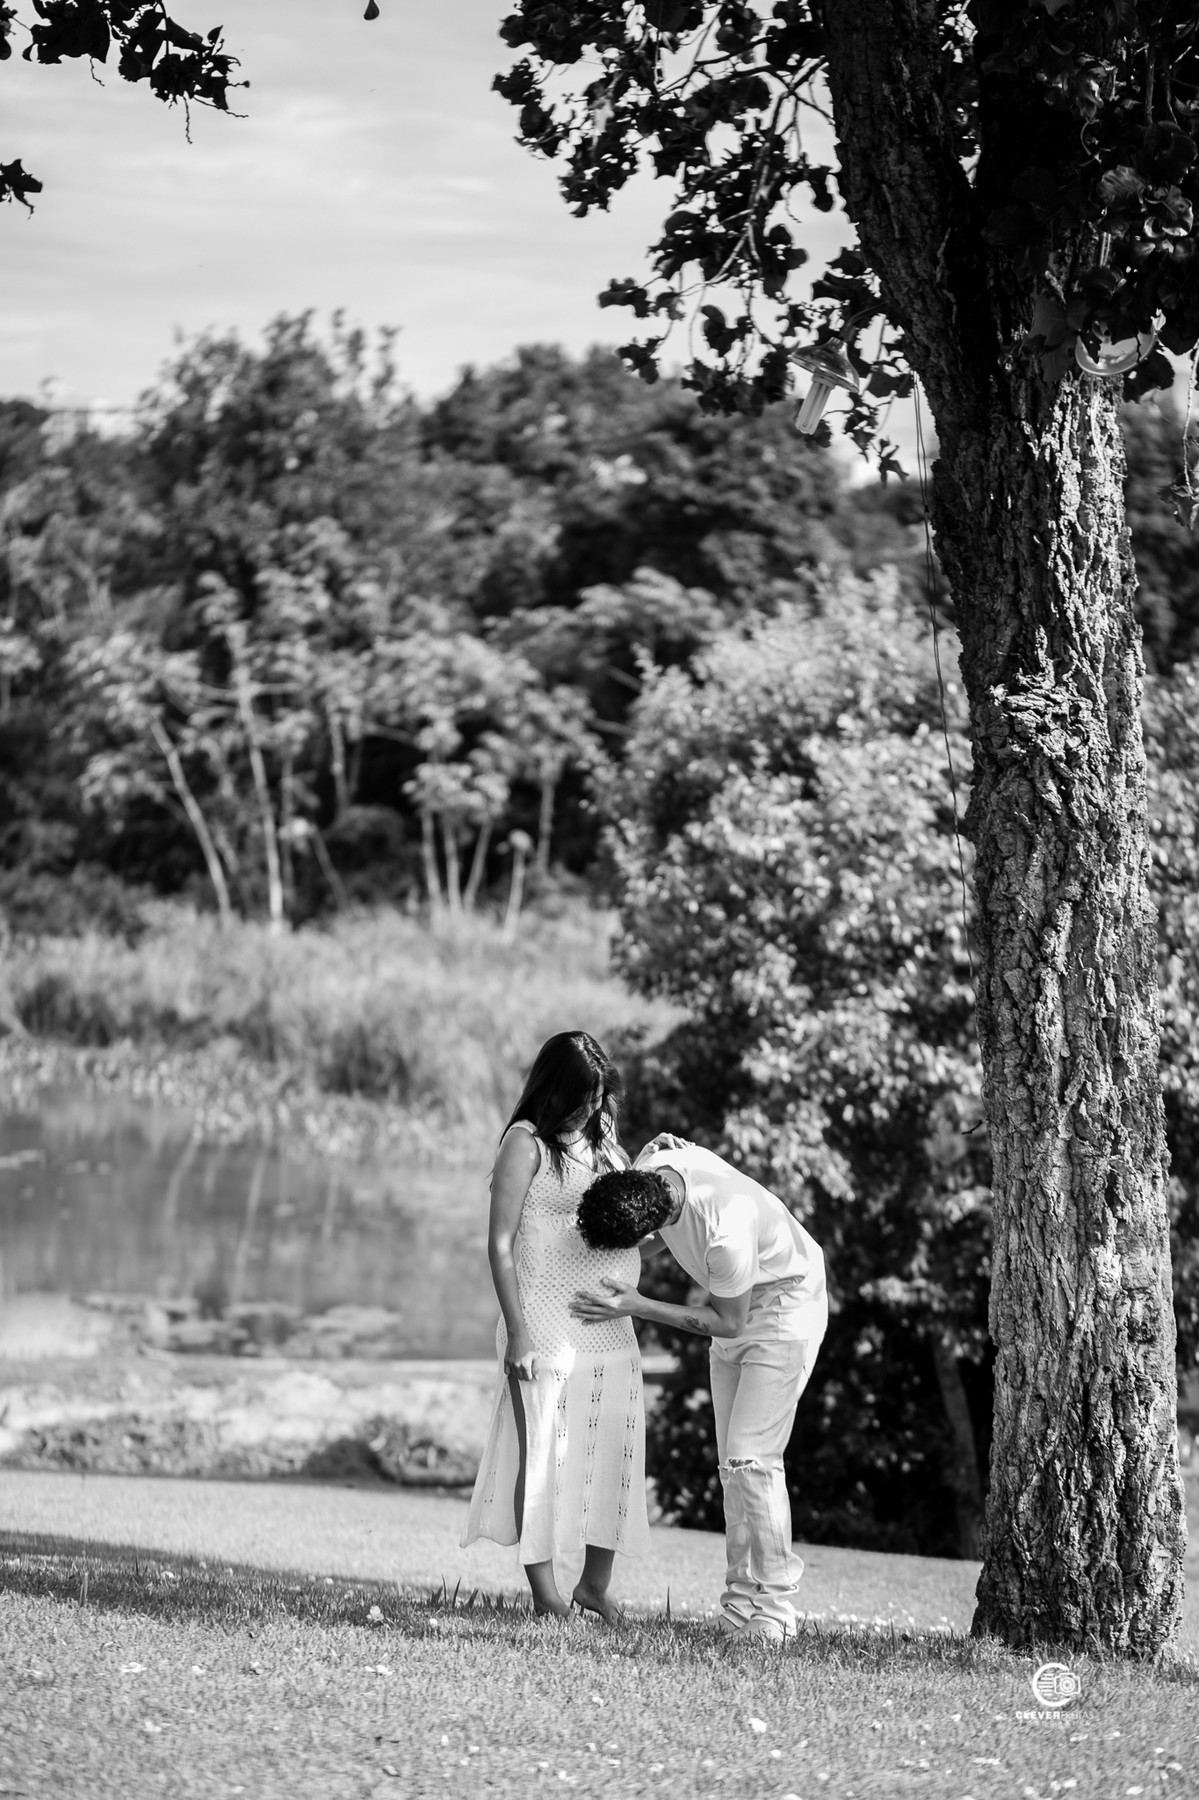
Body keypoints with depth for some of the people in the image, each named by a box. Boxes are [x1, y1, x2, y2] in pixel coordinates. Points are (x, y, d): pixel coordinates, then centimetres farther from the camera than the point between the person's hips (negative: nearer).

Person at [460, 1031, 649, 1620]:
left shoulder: (604, 1141, 14)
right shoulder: (528, 1143, -6)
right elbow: (501, 1243, -9)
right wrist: (517, 1330, -15)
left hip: (611, 1327, 7)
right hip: (547, 1323, -7)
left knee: (615, 1450, 6)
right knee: (545, 1451, -4)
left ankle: (596, 1583, 17)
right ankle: (545, 1595, 0)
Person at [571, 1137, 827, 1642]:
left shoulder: (727, 1234, -40)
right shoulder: (651, 1165, -17)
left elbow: (728, 1322, -23)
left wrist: (638, 1308, -26)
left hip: (785, 1305, -8)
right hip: (736, 1306, 8)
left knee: (750, 1457, -16)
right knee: (733, 1462, 5)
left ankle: (774, 1607, -12)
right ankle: (743, 1598, 8)